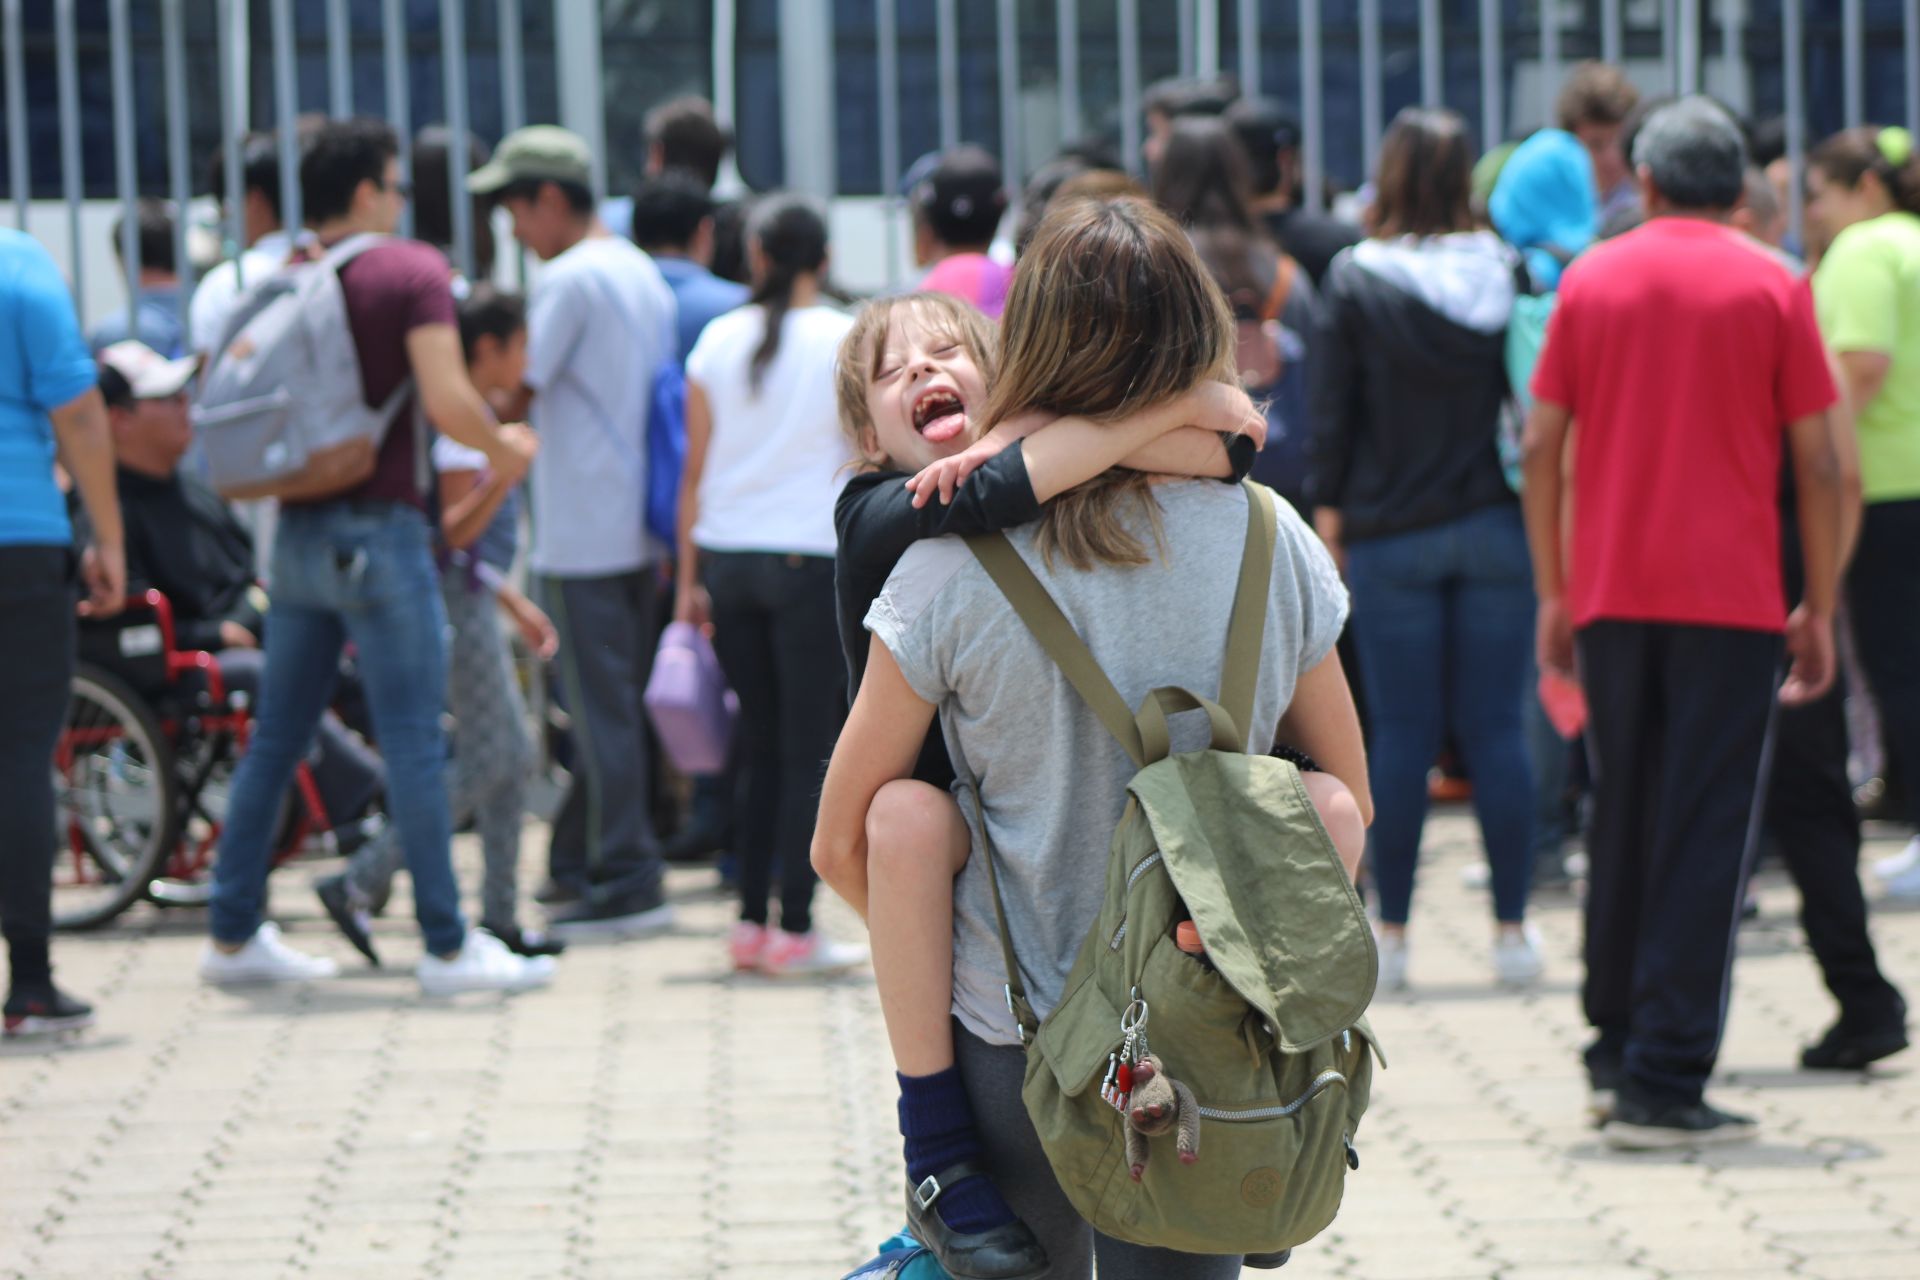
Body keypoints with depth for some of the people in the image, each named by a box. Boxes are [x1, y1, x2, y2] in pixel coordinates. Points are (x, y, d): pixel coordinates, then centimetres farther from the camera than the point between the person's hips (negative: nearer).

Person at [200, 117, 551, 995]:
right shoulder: (412, 271, -9)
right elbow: (447, 400, -19)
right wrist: (503, 445, -1)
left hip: (297, 530, 7)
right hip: (378, 528, -7)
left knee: (276, 736, 12)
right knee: (413, 740, -3)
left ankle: (233, 932, 17)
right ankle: (447, 946, -1)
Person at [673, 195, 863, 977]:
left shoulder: (718, 341, 6)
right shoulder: (849, 340, -3)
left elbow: (694, 472, 8)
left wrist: (689, 580, 13)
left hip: (727, 558, 4)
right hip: (810, 558, -4)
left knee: (760, 744, 12)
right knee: (807, 750, 1)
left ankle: (751, 921, 12)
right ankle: (794, 929, -1)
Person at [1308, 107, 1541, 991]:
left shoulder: (1355, 281, -7)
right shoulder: (1505, 274, -1)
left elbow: (1332, 407, -3)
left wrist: (1328, 507, 7)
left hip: (1392, 535, -2)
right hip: (1494, 529, 2)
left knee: (1402, 736, 3)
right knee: (1496, 730, 5)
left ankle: (1392, 933, 7)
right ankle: (1511, 928, 8)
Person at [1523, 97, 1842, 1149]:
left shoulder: (1590, 280, 6)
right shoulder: (1772, 288, -1)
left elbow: (1541, 445, 4)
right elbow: (1817, 464, -3)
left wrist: (1553, 594, 11)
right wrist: (1820, 610, 4)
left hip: (1611, 592, 3)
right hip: (1733, 596, -3)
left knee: (1621, 825, 17)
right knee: (1705, 837, -2)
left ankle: (1616, 1054, 22)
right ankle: (1666, 1086, -6)